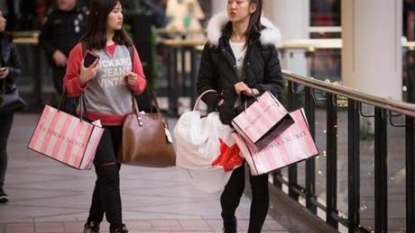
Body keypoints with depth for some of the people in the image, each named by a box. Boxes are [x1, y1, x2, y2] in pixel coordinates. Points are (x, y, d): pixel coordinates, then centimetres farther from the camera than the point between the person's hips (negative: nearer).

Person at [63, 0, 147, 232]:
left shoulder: (128, 47, 5)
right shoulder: (82, 49, -8)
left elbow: (142, 82, 12)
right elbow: (69, 88, -2)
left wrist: (135, 81, -10)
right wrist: (82, 79, -22)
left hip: (124, 122, 5)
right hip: (97, 122, -5)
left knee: (108, 175, 12)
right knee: (109, 175, -10)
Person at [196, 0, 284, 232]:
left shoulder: (265, 43, 1)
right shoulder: (215, 43, 3)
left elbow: (278, 83, 3)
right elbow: (203, 84, 5)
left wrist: (254, 91, -15)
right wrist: (218, 102, -12)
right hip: (227, 121, 0)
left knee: (259, 181, 1)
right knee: (234, 181, 4)